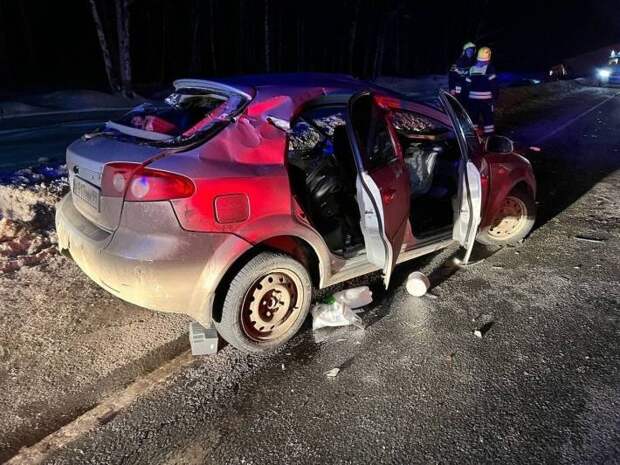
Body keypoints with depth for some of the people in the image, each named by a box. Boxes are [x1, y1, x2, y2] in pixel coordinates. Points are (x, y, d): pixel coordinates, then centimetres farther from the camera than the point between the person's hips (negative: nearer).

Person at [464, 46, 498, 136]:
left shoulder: (472, 68, 8)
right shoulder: (489, 68, -9)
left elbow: (467, 85, 10)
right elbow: (493, 84, -13)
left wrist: (466, 97, 17)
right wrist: (495, 97, -9)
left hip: (473, 98, 5)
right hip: (485, 98, -5)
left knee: (473, 118, 11)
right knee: (488, 118, 0)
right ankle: (489, 134, -1)